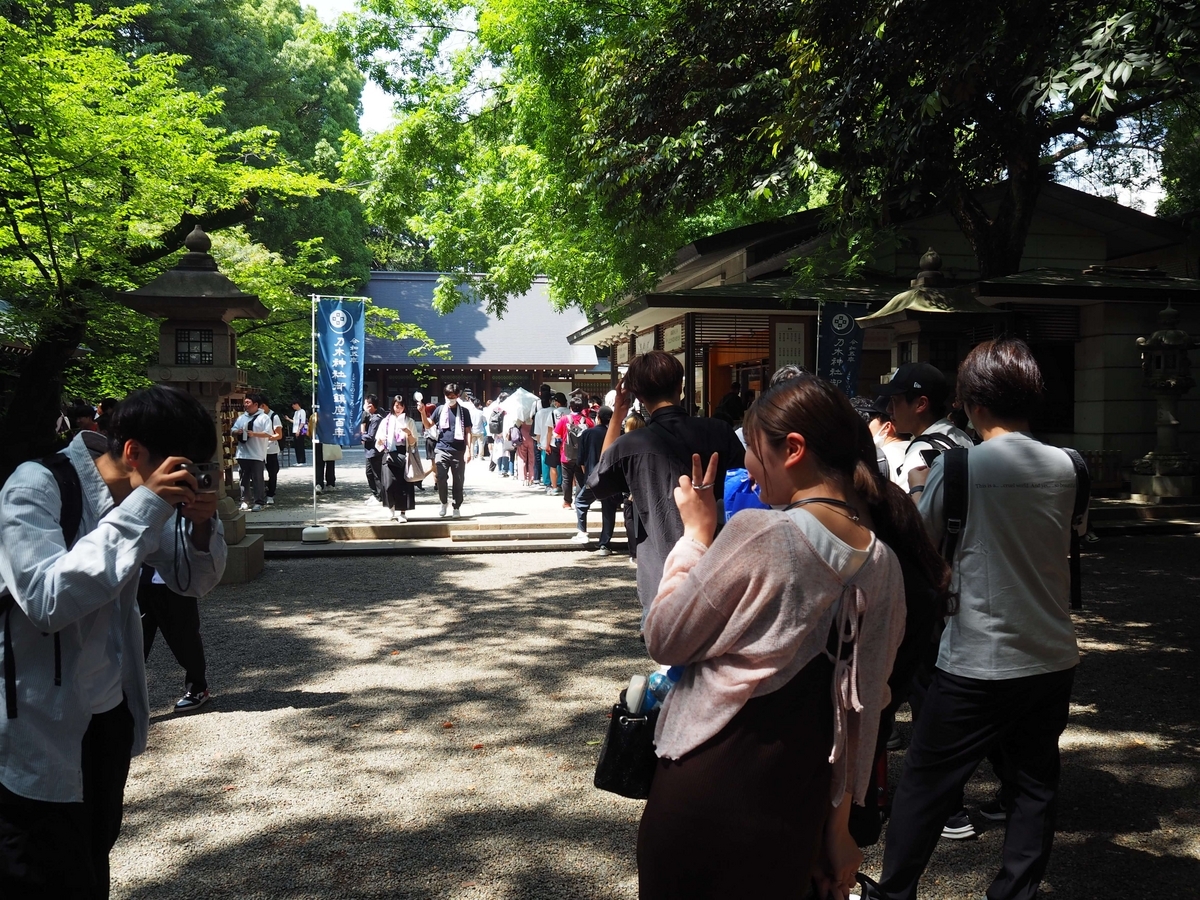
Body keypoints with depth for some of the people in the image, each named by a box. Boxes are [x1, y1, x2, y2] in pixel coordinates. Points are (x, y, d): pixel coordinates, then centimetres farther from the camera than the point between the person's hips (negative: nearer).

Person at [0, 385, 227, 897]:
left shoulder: (138, 497, -1)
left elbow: (194, 581, 7)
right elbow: (49, 601, -33)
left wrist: (202, 524, -14)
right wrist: (144, 509, -34)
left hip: (109, 714, 7)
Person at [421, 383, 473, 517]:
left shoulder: (464, 412, 4)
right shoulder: (440, 409, 7)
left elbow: (468, 432, 4)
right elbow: (428, 426, 7)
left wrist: (468, 450, -4)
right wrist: (423, 413, -9)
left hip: (459, 451, 0)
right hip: (442, 450, 0)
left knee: (458, 481, 5)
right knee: (441, 478, -6)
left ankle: (456, 507, 15)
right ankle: (443, 503, 14)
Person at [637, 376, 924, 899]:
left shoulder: (758, 533, -19)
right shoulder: (883, 565, 1)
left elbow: (663, 640, -10)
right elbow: (863, 708, 7)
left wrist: (697, 532, -1)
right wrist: (838, 825, 15)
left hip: (711, 784, -5)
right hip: (800, 801, 5)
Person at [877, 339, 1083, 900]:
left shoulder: (956, 467, -15)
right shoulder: (1064, 467, -1)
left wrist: (918, 486, 13)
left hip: (977, 665, -4)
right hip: (1052, 659, 5)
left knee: (924, 784, 10)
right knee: (1034, 788, 17)